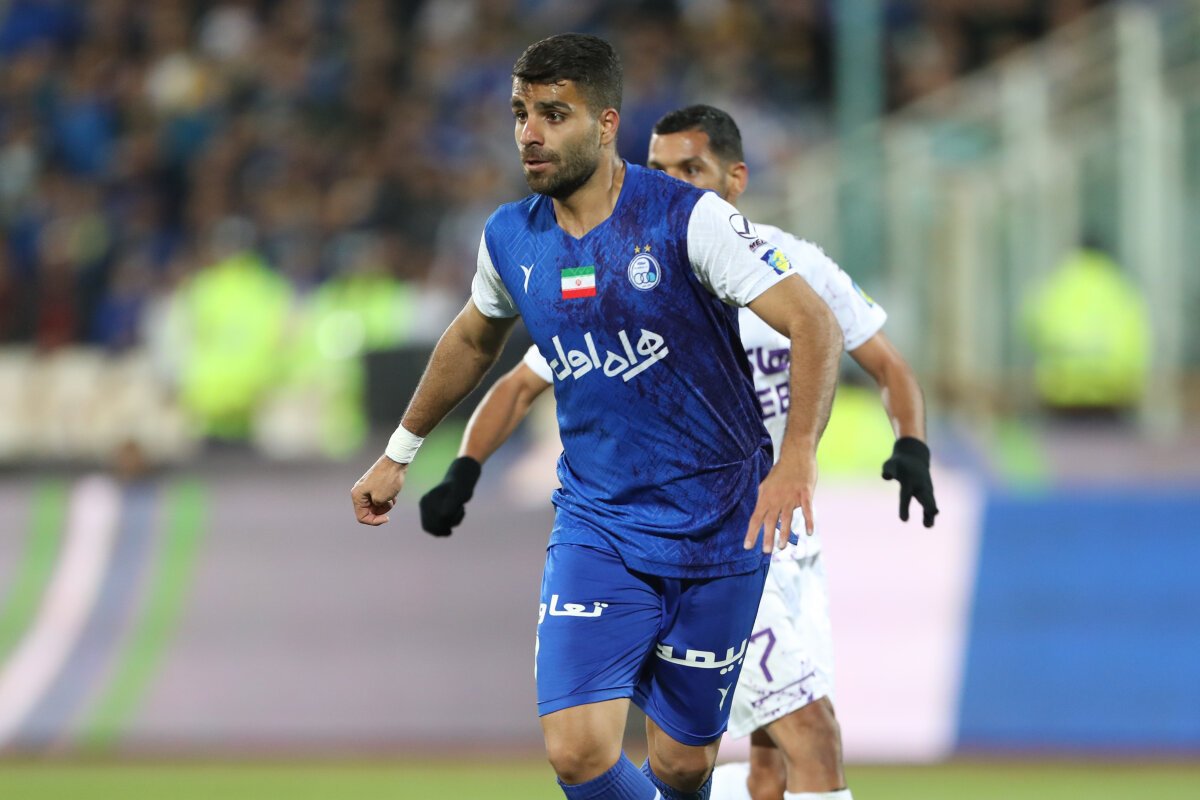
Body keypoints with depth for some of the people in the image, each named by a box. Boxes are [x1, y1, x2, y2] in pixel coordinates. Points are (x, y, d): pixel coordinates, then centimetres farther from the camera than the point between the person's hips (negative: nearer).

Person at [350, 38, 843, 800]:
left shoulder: (687, 218, -14)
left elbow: (814, 324, -19)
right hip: (596, 528, 3)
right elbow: (474, 340, 23)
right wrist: (400, 453, 31)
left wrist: (797, 456, -34)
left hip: (716, 529, -3)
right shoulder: (509, 238, 1)